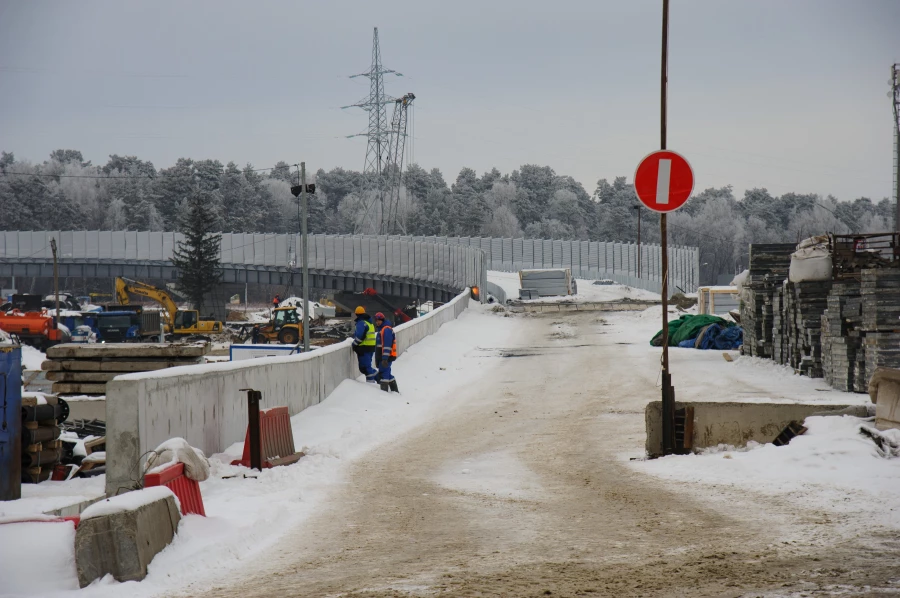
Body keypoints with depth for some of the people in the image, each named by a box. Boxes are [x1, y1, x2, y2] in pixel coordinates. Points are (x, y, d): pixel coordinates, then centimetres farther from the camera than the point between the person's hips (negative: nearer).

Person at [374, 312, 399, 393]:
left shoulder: (386, 329, -14)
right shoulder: (381, 329, 20)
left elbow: (387, 345, -22)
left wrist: (385, 358, -27)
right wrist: (377, 359, 27)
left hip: (385, 357, -11)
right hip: (381, 357, 11)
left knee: (383, 373, -12)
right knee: (387, 373, 17)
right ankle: (395, 390, 25)